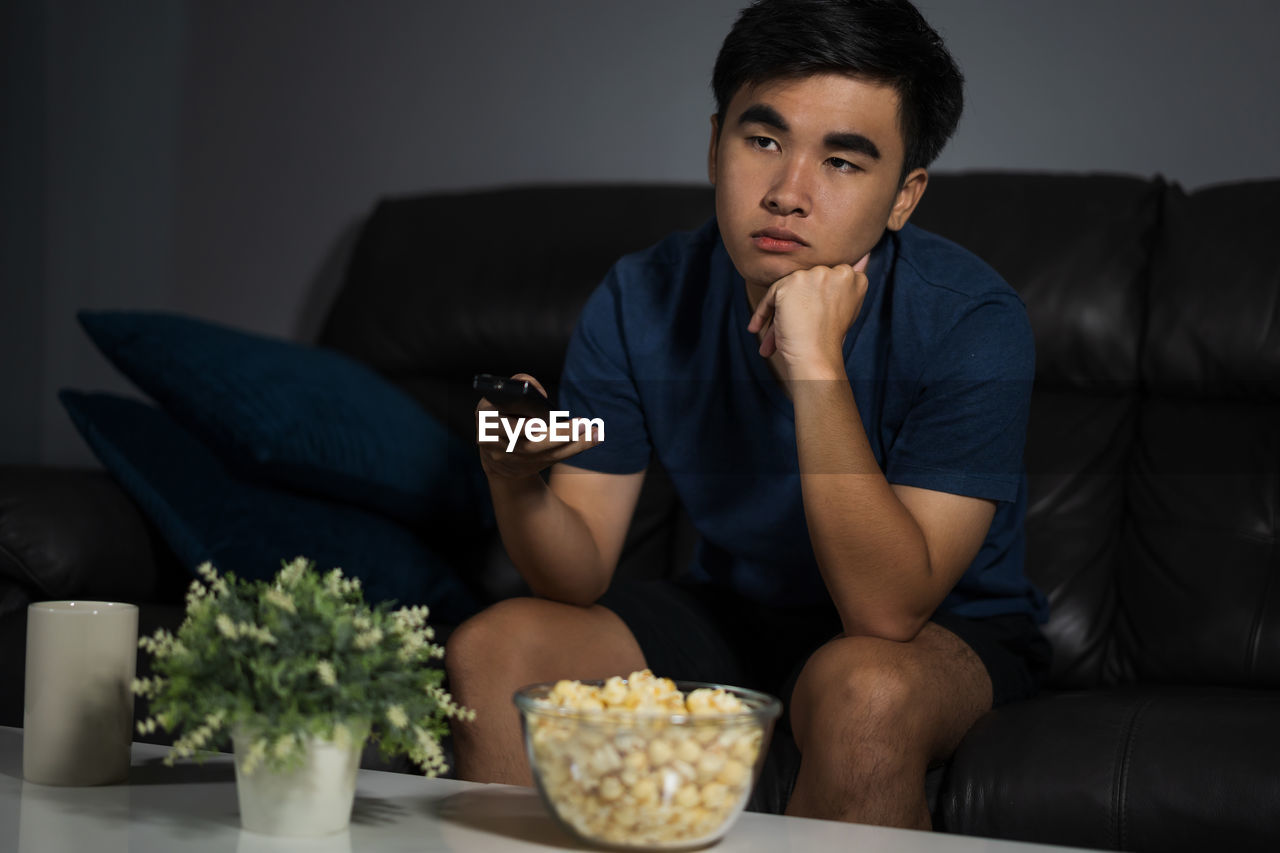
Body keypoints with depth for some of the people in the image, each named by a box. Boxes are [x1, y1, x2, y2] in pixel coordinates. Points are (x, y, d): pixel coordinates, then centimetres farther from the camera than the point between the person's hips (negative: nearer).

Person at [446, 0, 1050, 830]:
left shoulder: (971, 323, -23)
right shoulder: (642, 301, -11)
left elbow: (887, 610, -30)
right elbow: (581, 579, -10)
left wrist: (817, 371, -37)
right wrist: (518, 483, -33)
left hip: (946, 630, -4)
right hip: (735, 611, 4)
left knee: (861, 689, -37)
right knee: (492, 650, -15)